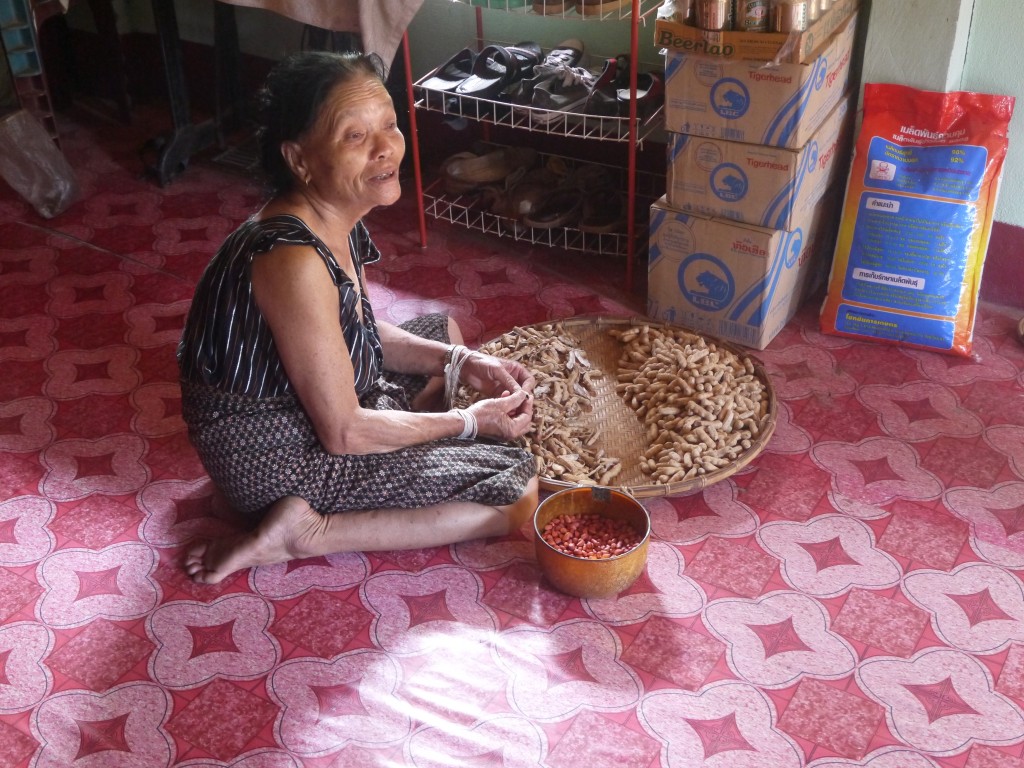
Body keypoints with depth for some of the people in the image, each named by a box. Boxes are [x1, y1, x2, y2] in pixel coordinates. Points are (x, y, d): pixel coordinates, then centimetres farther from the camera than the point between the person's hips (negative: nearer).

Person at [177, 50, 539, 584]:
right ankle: (303, 530, -8)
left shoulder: (335, 221, -4)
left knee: (443, 332, 28)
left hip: (300, 401, 9)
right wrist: (469, 421, -12)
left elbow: (360, 334, 12)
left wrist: (461, 364, -2)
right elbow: (342, 432, -24)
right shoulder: (294, 261, -31)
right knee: (516, 490, -10)